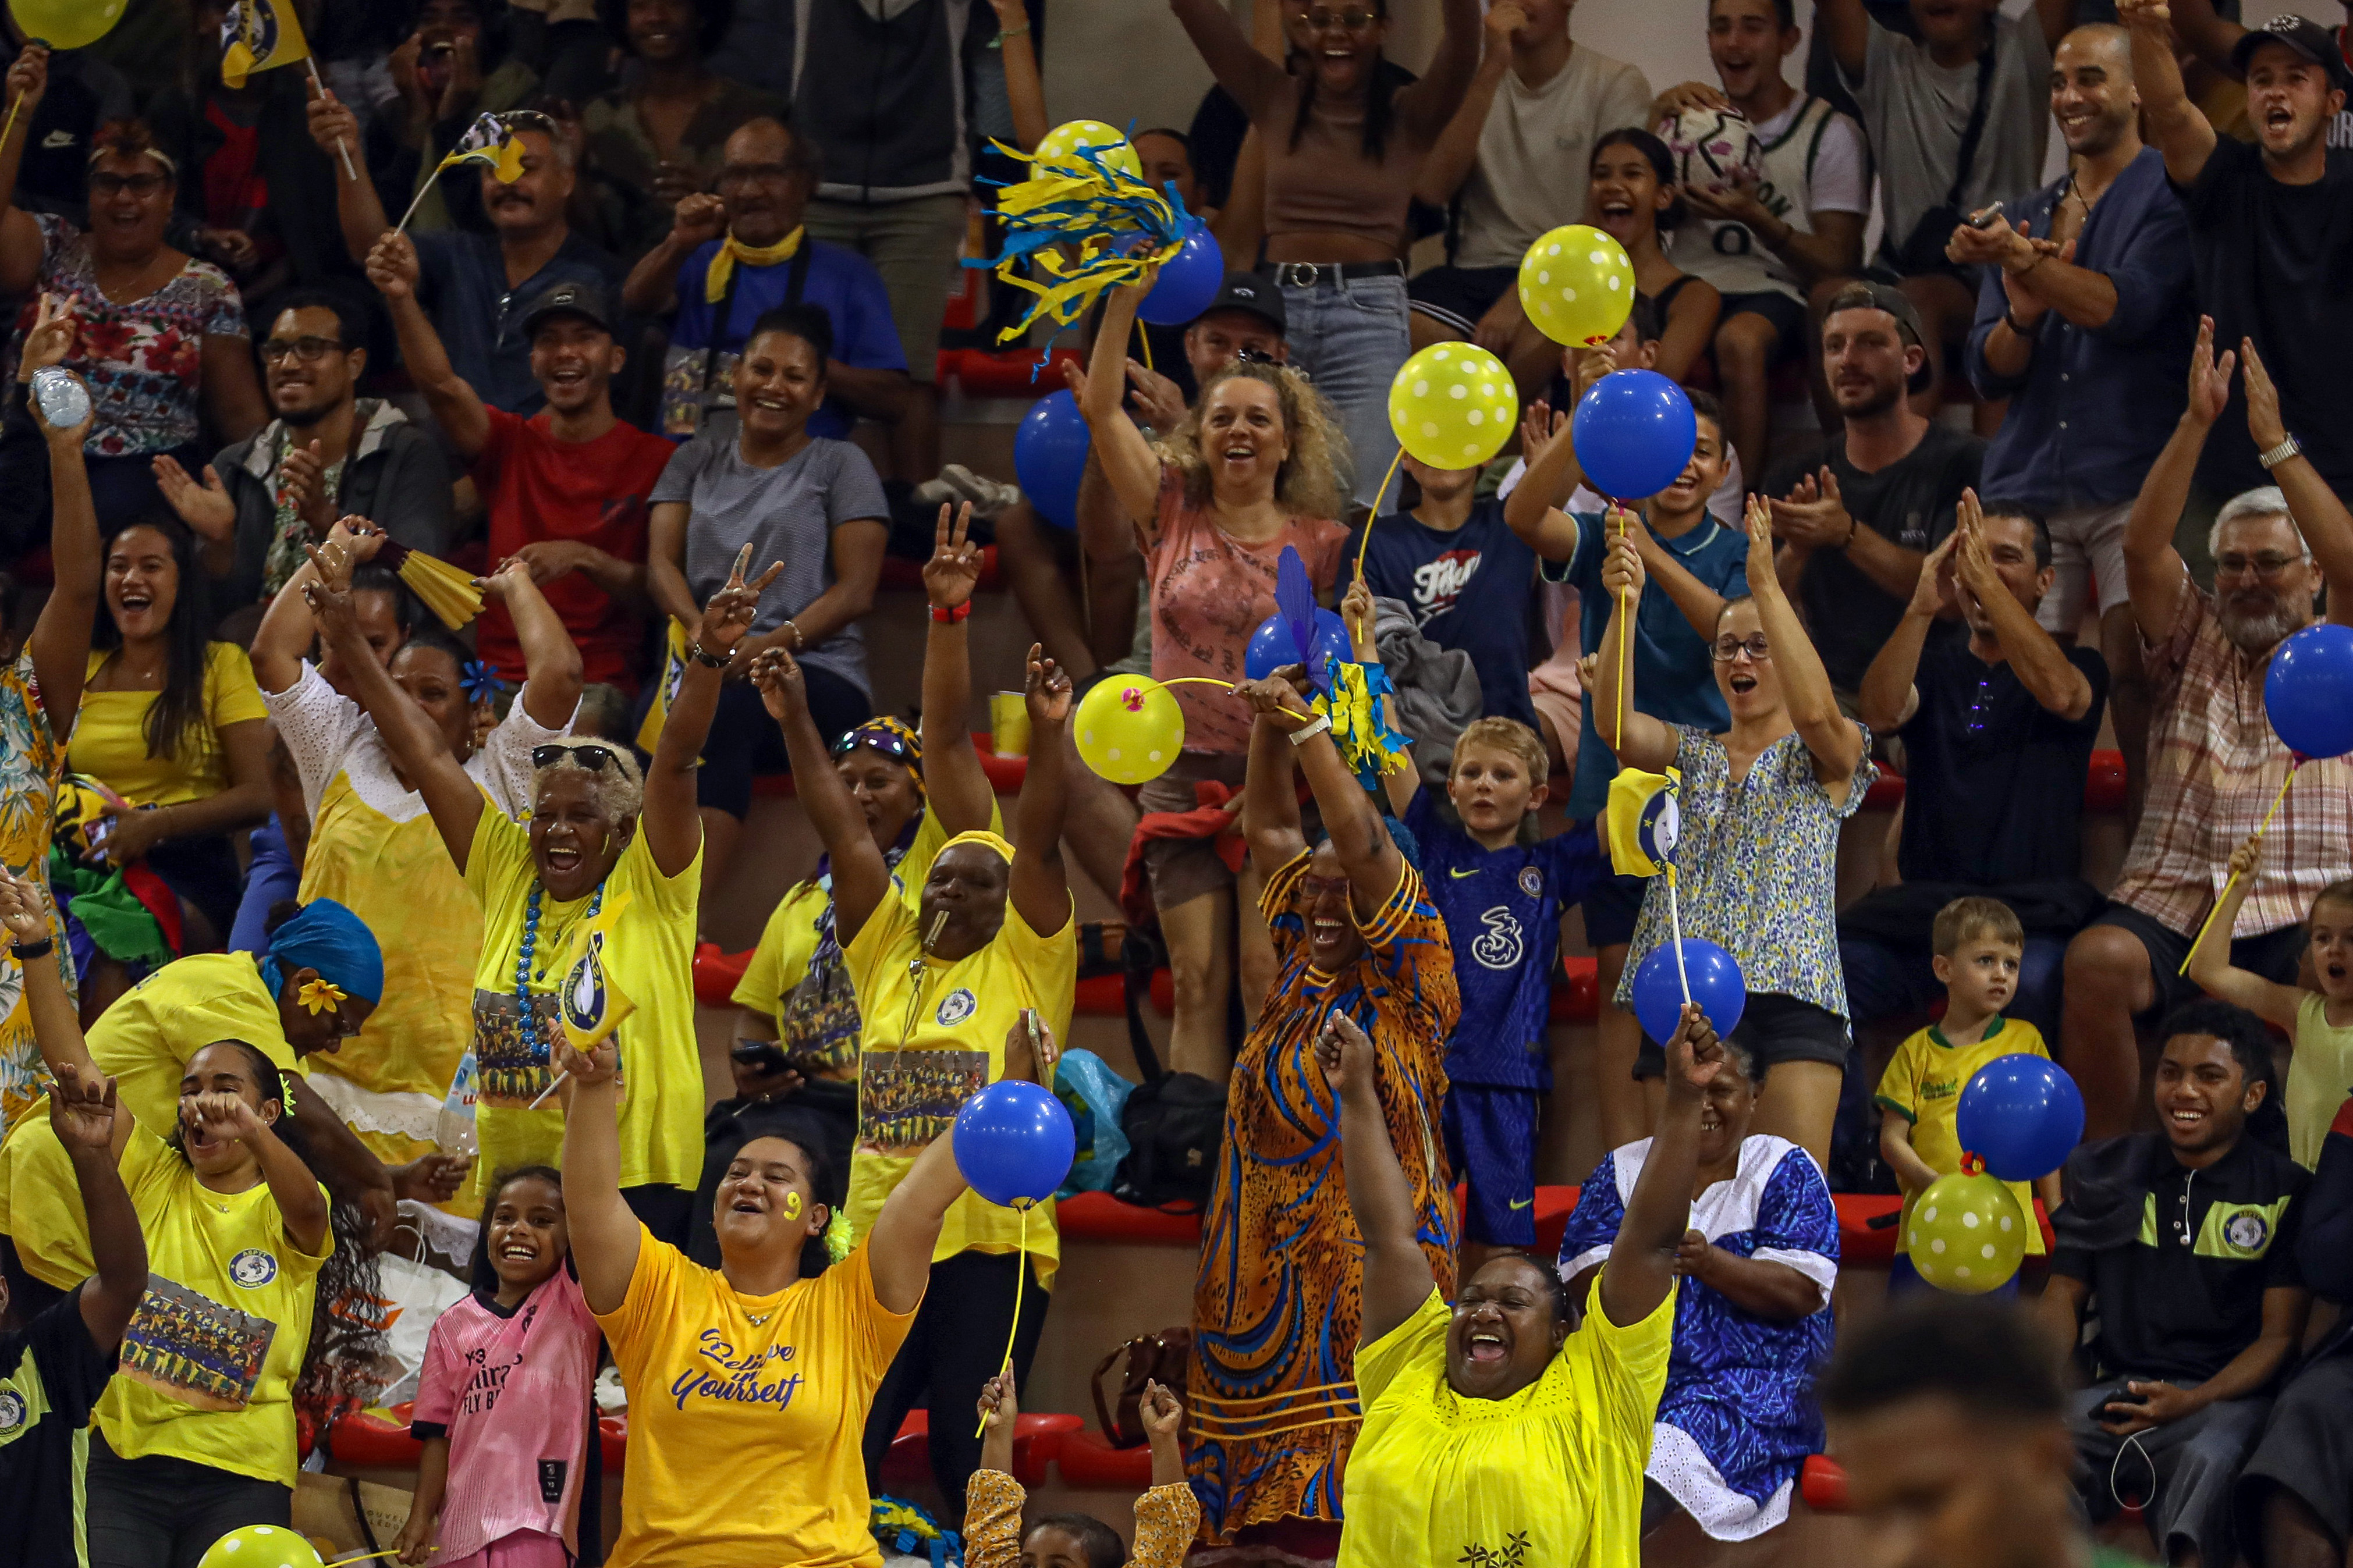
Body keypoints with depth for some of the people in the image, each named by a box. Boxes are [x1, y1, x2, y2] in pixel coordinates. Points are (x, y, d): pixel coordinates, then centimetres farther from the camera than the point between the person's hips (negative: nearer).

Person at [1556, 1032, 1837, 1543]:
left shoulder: (1785, 1171, 8)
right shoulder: (1623, 1170, 17)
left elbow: (1801, 1293, -5)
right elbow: (1582, 1285, 5)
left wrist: (1708, 1262, -19)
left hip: (1754, 1380, -4)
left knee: (1669, 1449, -36)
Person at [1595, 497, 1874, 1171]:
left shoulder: (1827, 756, 11)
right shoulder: (1692, 754, 21)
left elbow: (1815, 710, -13)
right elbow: (1617, 721, 1)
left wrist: (1768, 586, -17)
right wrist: (1622, 604, -14)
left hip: (1790, 992, -4)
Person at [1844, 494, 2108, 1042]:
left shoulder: (2078, 664, 12)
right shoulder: (1935, 661, 19)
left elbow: (2060, 693, -14)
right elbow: (1880, 713, -3)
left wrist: (1986, 580, -18)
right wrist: (1922, 609, -18)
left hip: (2036, 905, -2)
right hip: (1925, 900, 2)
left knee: (2032, 985, -38)